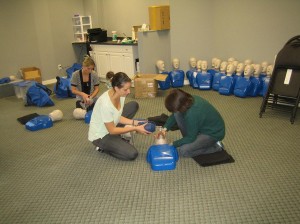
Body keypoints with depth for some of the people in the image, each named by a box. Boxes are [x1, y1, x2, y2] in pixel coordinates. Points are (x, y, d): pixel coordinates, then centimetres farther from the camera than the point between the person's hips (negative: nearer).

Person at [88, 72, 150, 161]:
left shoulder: (120, 94, -14)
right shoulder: (105, 104, -37)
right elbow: (112, 131, -24)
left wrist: (134, 122, -12)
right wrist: (135, 129, -22)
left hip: (111, 125, 8)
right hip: (100, 136, -8)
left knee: (134, 105, 7)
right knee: (132, 154, -18)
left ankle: (117, 139, 10)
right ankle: (103, 147, 5)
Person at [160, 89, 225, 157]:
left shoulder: (192, 114, -36)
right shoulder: (188, 100, -13)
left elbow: (190, 138, -22)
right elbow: (174, 115, 4)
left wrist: (173, 144, -11)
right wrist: (165, 128, -7)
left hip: (213, 133, -8)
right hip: (203, 125, 8)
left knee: (183, 150, -16)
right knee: (177, 115, -5)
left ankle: (215, 146, 0)